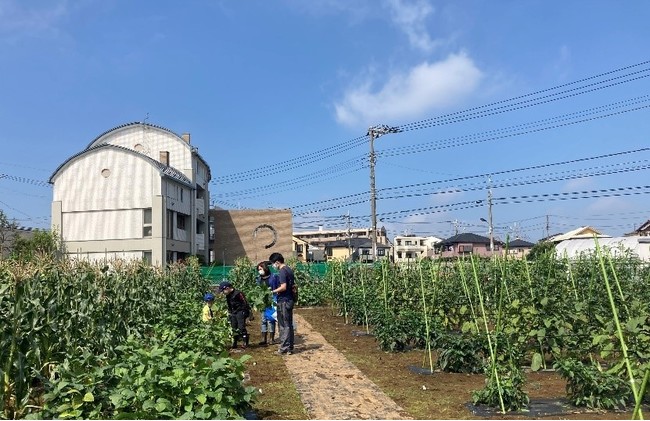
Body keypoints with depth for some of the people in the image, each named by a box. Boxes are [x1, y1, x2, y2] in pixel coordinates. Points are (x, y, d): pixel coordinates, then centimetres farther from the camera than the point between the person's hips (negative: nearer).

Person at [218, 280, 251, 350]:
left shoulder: (238, 293, -19)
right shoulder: (228, 296, 8)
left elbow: (245, 304, -16)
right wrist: (229, 314, 18)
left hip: (241, 312, -8)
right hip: (233, 313, 8)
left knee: (241, 327, -14)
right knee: (234, 328, 8)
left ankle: (245, 343, -7)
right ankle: (234, 344, 15)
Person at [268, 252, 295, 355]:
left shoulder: (282, 271, -15)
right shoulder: (289, 270, 13)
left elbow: (283, 287, -23)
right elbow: (293, 286, 17)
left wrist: (273, 291, -13)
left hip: (283, 301, -9)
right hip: (290, 300, 9)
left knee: (284, 325, -3)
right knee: (289, 325, 13)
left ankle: (285, 348, 1)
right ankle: (290, 347, 20)